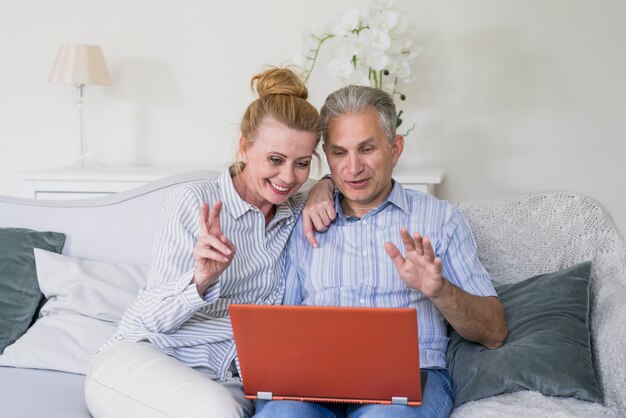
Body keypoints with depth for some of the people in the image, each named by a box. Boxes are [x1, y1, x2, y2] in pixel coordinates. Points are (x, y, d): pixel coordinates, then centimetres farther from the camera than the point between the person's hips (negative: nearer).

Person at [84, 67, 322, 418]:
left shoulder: (298, 214, 8)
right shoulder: (195, 201, -5)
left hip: (228, 377, 3)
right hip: (145, 355, -2)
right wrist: (200, 279, -27)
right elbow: (155, 316, -6)